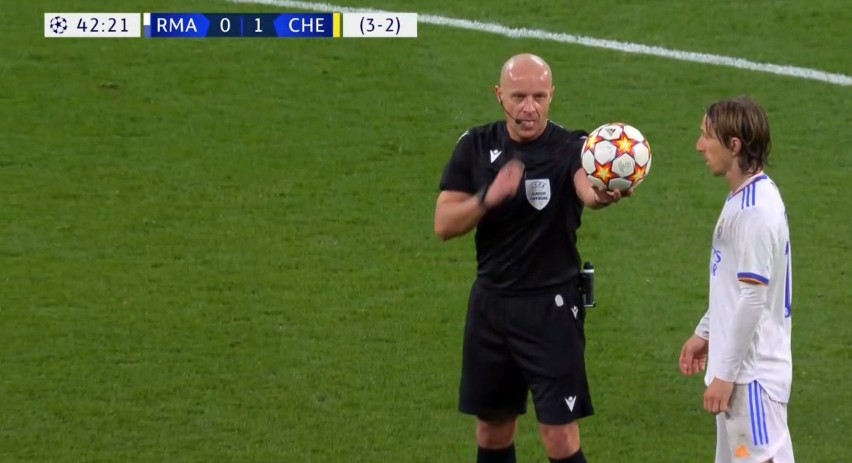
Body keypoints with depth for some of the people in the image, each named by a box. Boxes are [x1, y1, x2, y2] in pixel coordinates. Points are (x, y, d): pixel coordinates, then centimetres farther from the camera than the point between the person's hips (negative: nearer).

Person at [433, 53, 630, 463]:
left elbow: (587, 186, -37)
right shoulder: (476, 146, -1)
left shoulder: (570, 148, -13)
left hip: (551, 306, -4)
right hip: (490, 303, 4)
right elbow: (443, 225, -6)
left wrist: (601, 195, -61)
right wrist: (487, 198, -24)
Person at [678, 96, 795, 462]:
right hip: (742, 368, 10)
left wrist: (725, 374, -19)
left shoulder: (755, 210, -20)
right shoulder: (745, 199, 10)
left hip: (752, 372, -10)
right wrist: (705, 333, 24)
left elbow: (752, 298, -22)